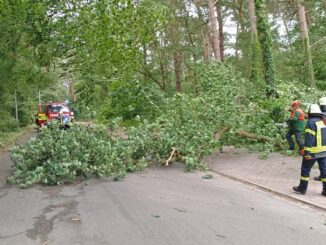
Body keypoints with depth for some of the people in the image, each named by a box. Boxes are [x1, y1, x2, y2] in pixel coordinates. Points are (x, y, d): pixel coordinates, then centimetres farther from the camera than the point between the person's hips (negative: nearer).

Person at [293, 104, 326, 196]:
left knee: (305, 169, 6)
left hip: (313, 151, -7)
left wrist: (307, 152, -18)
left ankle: (302, 189, 13)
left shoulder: (311, 122, -13)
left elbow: (309, 139, -19)